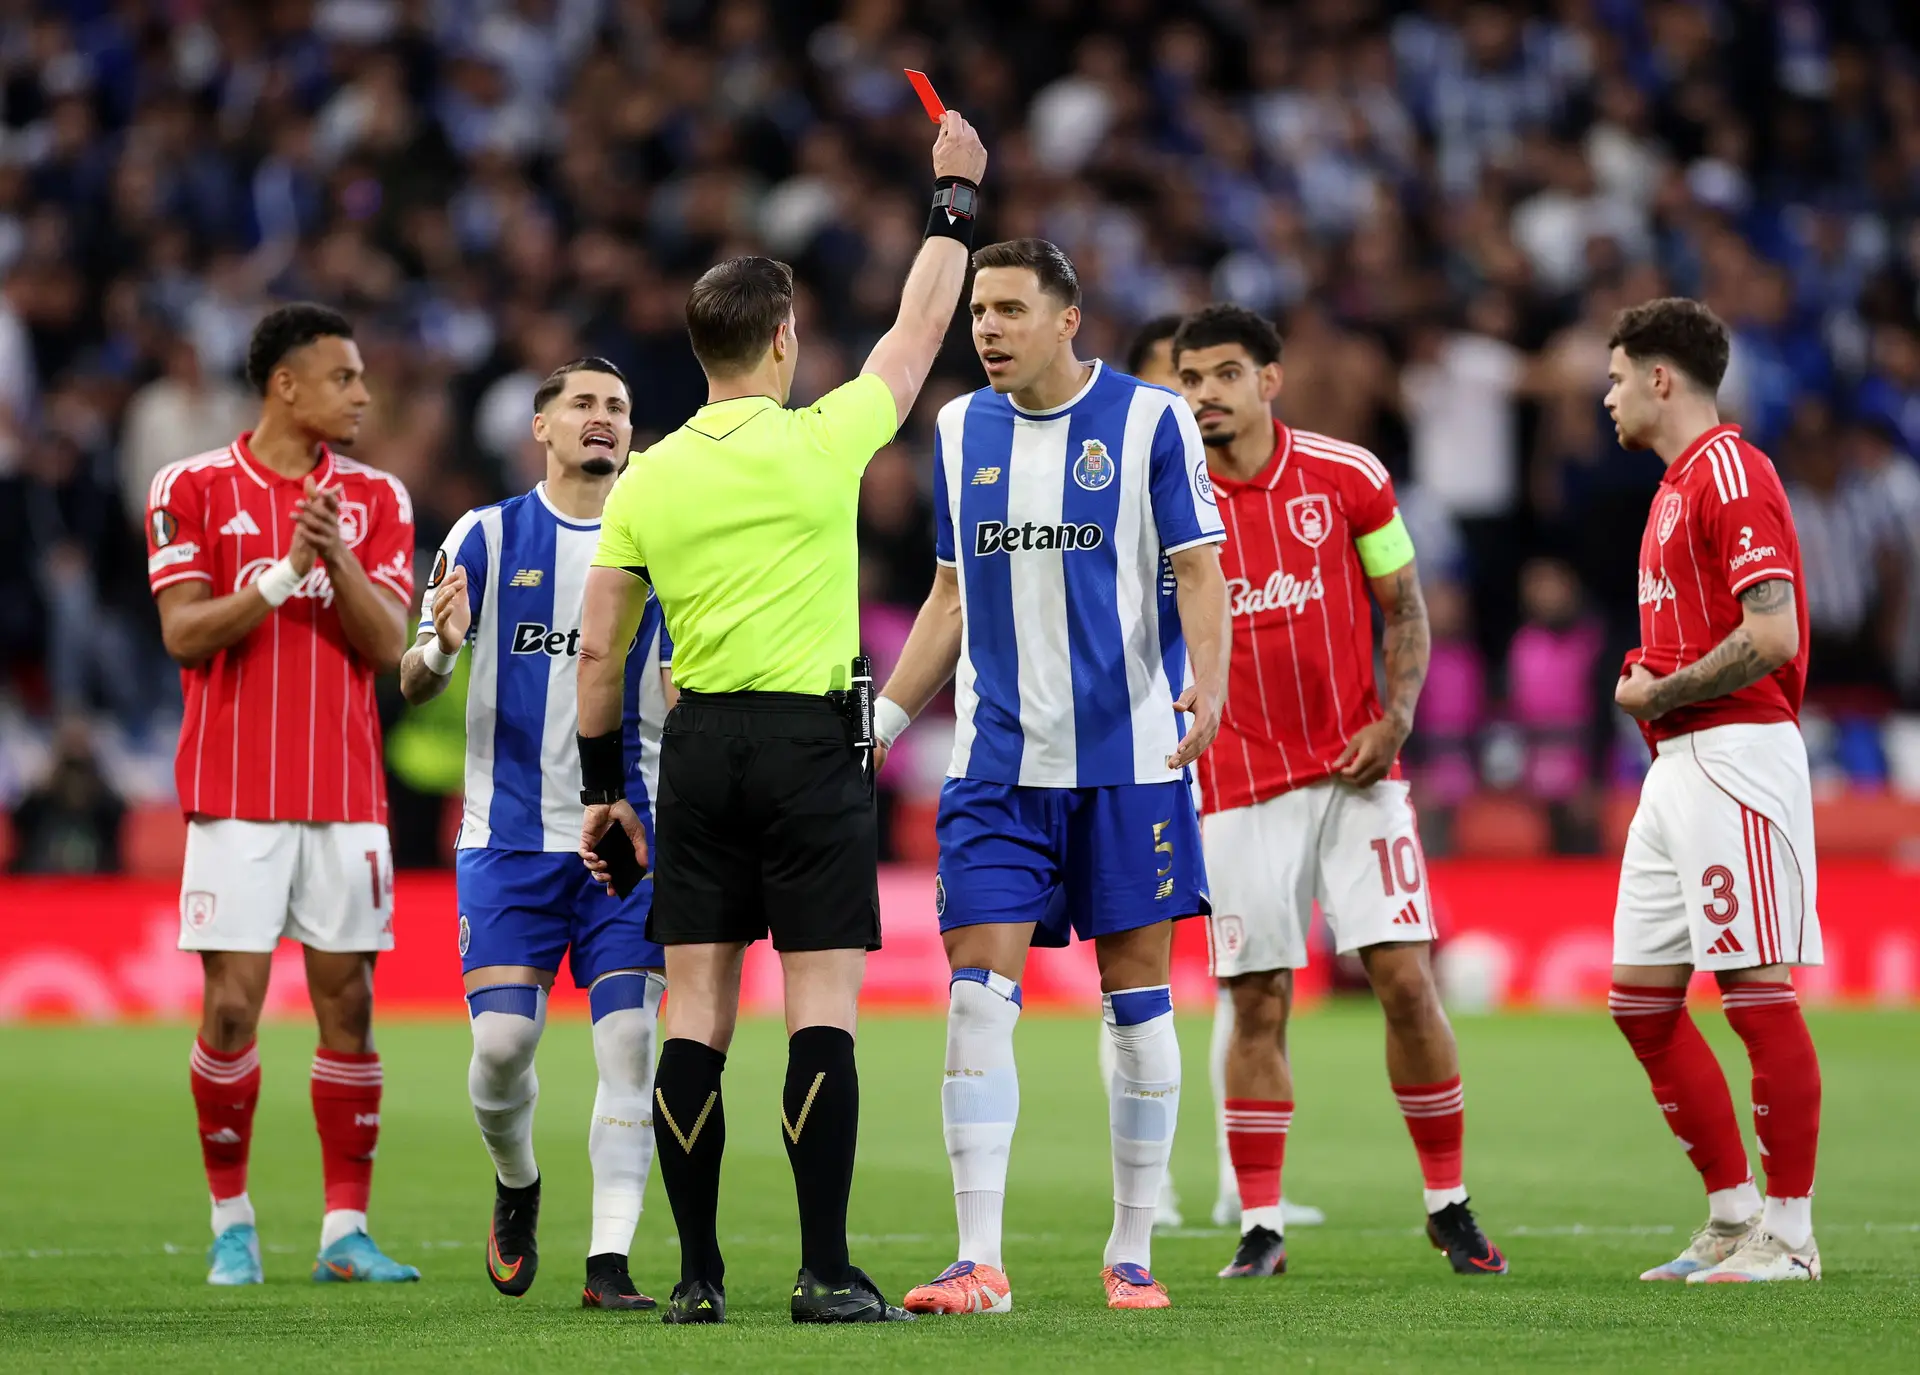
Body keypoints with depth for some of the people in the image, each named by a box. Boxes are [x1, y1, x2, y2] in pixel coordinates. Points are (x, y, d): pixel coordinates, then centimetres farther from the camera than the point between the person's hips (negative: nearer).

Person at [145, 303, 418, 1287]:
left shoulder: (376, 498, 9)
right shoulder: (194, 490, 1)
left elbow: (387, 645, 1)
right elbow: (184, 633, -7)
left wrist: (336, 558, -16)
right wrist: (283, 572, -18)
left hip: (345, 791, 3)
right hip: (235, 791, -3)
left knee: (348, 1002, 0)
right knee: (232, 1006, -6)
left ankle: (345, 1231, 5)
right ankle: (231, 1221, 8)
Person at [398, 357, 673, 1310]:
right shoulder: (487, 538, 3)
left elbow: (686, 695, 7)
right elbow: (414, 685, 3)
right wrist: (440, 649, -20)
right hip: (509, 836, -1)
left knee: (628, 1039, -10)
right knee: (503, 1038, -9)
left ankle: (609, 1260, -7)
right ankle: (516, 1182, 22)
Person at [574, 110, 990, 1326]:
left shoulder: (649, 479, 2)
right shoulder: (821, 442, -7)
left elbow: (599, 651, 5)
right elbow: (919, 333, 8)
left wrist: (602, 787, 15)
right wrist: (956, 197, 21)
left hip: (698, 745, 4)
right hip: (812, 739, -3)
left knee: (697, 1014, 5)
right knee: (823, 1008, -5)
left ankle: (698, 1275, 4)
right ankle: (827, 1274, -10)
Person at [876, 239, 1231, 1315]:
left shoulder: (1150, 420, -2)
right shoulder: (962, 430, 10)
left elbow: (1197, 572, -4)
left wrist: (1208, 687, -22)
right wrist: (878, 724, 12)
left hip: (1129, 755, -3)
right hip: (997, 766, 3)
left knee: (1138, 999, 2)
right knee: (978, 995, -7)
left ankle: (1133, 1254, 12)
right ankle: (980, 1262, -8)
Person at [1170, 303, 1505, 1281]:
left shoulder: (1348, 477, -1)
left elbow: (1405, 608, 6)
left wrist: (1394, 719, -7)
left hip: (1353, 773, 0)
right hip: (1239, 786, 0)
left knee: (1406, 981, -5)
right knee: (1258, 1005, -1)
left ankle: (1449, 1206, 8)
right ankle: (1260, 1226, 8)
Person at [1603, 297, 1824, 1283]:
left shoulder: (1731, 472, -11)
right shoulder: (1679, 484, 20)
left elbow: (1772, 636, -21)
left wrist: (1657, 694, -11)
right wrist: (1647, 679, 8)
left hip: (1736, 752, -10)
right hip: (1676, 767, 10)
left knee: (1756, 991, -8)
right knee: (1640, 997, 9)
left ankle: (1789, 1233, -4)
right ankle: (1734, 1217, 15)